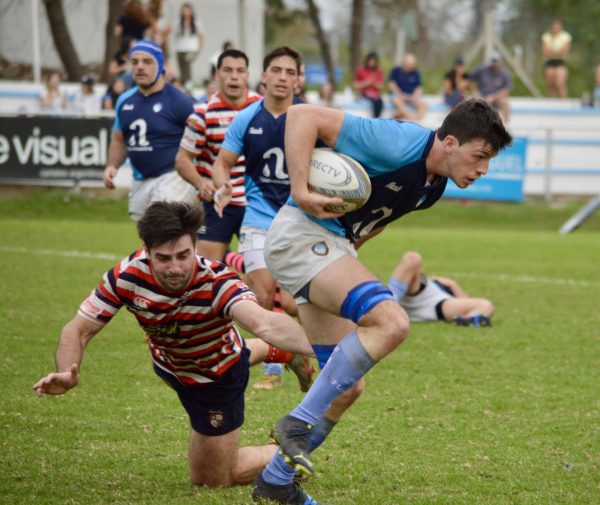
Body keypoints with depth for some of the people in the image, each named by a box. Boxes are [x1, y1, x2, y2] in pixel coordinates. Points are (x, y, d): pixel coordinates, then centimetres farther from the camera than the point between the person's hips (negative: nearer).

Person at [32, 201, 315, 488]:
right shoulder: (126, 277, -32)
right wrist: (67, 375, -46)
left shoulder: (216, 282, -43)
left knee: (213, 479, 7)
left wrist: (315, 347, -82)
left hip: (217, 376, -5)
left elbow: (264, 323, -62)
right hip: (167, 365, 5)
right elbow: (78, 331, -24)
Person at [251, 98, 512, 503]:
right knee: (391, 322, -28)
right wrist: (300, 192, -29)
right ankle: (299, 422, -20)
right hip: (301, 234, -10)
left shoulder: (435, 186, 7)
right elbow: (303, 117, -24)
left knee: (345, 386, 9)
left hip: (334, 243, 10)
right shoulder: (399, 145, -22)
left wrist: (347, 250, 18)